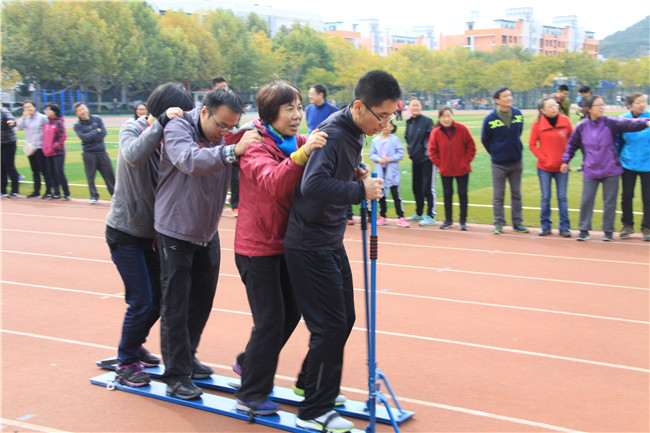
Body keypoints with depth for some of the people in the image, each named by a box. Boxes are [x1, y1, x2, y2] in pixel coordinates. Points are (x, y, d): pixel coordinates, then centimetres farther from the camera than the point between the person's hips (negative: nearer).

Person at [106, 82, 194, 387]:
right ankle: (125, 363, 14)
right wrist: (162, 122, -36)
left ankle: (134, 347, 34)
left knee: (160, 298, 9)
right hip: (125, 232, -5)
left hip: (153, 233, 5)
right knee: (141, 302, -6)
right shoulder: (134, 129, -14)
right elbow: (134, 155, -36)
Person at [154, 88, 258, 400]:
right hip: (176, 232, -6)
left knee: (202, 300, 15)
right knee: (175, 305, 0)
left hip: (208, 232, 6)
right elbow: (190, 161, -37)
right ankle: (176, 374, 9)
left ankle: (187, 357, 33)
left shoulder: (226, 137, -2)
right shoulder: (178, 128, -18)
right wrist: (232, 151, -48)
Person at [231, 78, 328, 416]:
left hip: (284, 244, 8)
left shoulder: (297, 143, 5)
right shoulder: (256, 145, -17)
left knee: (290, 312, 16)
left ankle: (248, 363, 37)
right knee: (271, 319, -5)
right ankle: (251, 396, 8)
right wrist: (301, 154, -49)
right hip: (258, 246, -8)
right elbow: (272, 183, -36)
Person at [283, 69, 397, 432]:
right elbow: (313, 185, -37)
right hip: (310, 247, -10)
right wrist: (360, 189, -28)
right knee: (331, 325, -5)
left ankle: (313, 385, 34)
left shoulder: (355, 133, 6)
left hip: (332, 243, 10)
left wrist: (357, 173, 2)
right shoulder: (334, 134, -24)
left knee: (344, 319, 16)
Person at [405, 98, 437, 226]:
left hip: (427, 159, -7)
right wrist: (410, 150, 11)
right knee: (416, 188, 15)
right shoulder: (409, 123, 12)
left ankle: (431, 216, -3)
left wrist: (429, 153, -15)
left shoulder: (427, 121, -8)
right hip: (415, 160, 7)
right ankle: (419, 214, 29)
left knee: (428, 188, -7)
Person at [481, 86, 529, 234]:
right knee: (498, 195, 3)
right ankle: (499, 224, 12)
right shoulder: (490, 119, -12)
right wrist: (495, 154, 8)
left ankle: (518, 223, 19)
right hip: (499, 164, -3)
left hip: (516, 162, 3)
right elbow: (485, 140, 2)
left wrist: (516, 149, 14)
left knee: (516, 194, 11)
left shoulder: (518, 114, -1)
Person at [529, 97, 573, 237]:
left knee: (562, 197, 4)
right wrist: (542, 158, -9)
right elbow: (532, 144, 0)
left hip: (561, 167, 1)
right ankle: (545, 226, 15)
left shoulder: (565, 121, -2)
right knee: (545, 197, 5)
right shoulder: (538, 124, -6)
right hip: (544, 167, -1)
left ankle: (564, 227, 10)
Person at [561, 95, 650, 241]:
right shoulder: (581, 127, 0)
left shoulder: (611, 123, -5)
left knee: (609, 202, 6)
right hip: (590, 171, 1)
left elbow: (629, 124, -20)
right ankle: (584, 230, 15)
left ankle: (608, 231, 18)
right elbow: (572, 144, 12)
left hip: (611, 171, -1)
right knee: (586, 201, 2)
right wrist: (566, 160, 16)